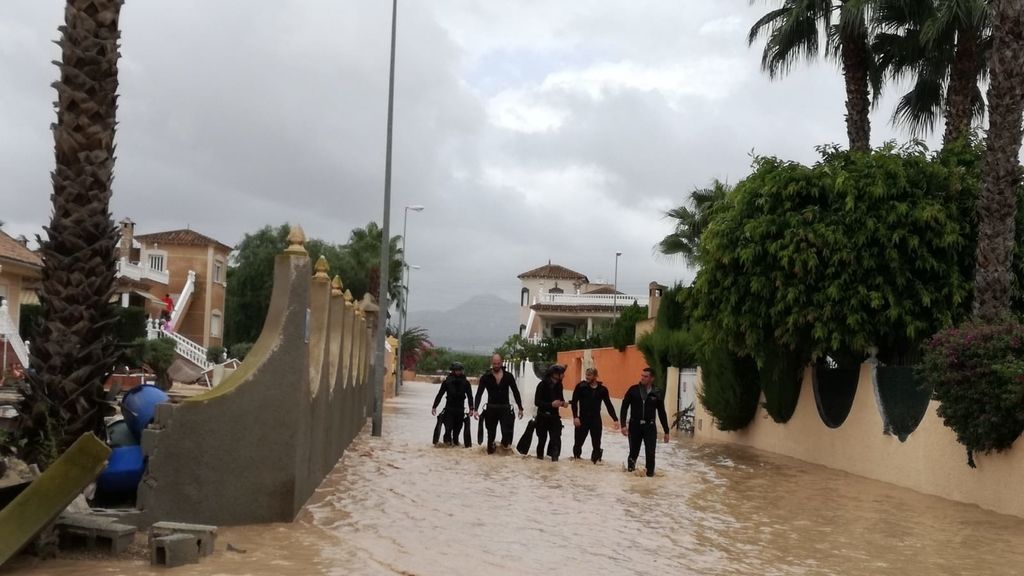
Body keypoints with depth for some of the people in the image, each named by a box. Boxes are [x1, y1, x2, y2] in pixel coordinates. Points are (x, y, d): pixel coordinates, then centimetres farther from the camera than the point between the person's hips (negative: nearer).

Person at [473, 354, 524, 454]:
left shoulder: (508, 376, 2)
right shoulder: (485, 377, -1)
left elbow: (516, 392, 6)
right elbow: (479, 394, -6)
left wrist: (520, 408, 1)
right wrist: (475, 409, -18)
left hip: (505, 409, 0)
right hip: (491, 409, 1)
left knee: (507, 432, -15)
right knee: (491, 433, 8)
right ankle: (490, 451, 19)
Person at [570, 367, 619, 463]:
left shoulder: (602, 389, 3)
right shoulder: (581, 386, -3)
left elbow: (609, 405, 7)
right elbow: (574, 402, -5)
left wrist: (615, 419, 0)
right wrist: (575, 417, -16)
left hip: (596, 420, 1)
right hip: (582, 419, -1)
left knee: (596, 444, 3)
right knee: (578, 442, 3)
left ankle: (595, 461, 12)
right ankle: (576, 458, 19)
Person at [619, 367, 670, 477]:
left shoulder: (656, 394, 2)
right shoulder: (633, 390, -2)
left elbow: (662, 413, 8)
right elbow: (624, 407, -2)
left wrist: (666, 431, 8)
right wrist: (623, 424, -12)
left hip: (650, 427, 0)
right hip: (635, 425, 0)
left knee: (650, 452, -6)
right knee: (634, 451, 8)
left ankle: (650, 473, 5)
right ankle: (630, 467, 31)